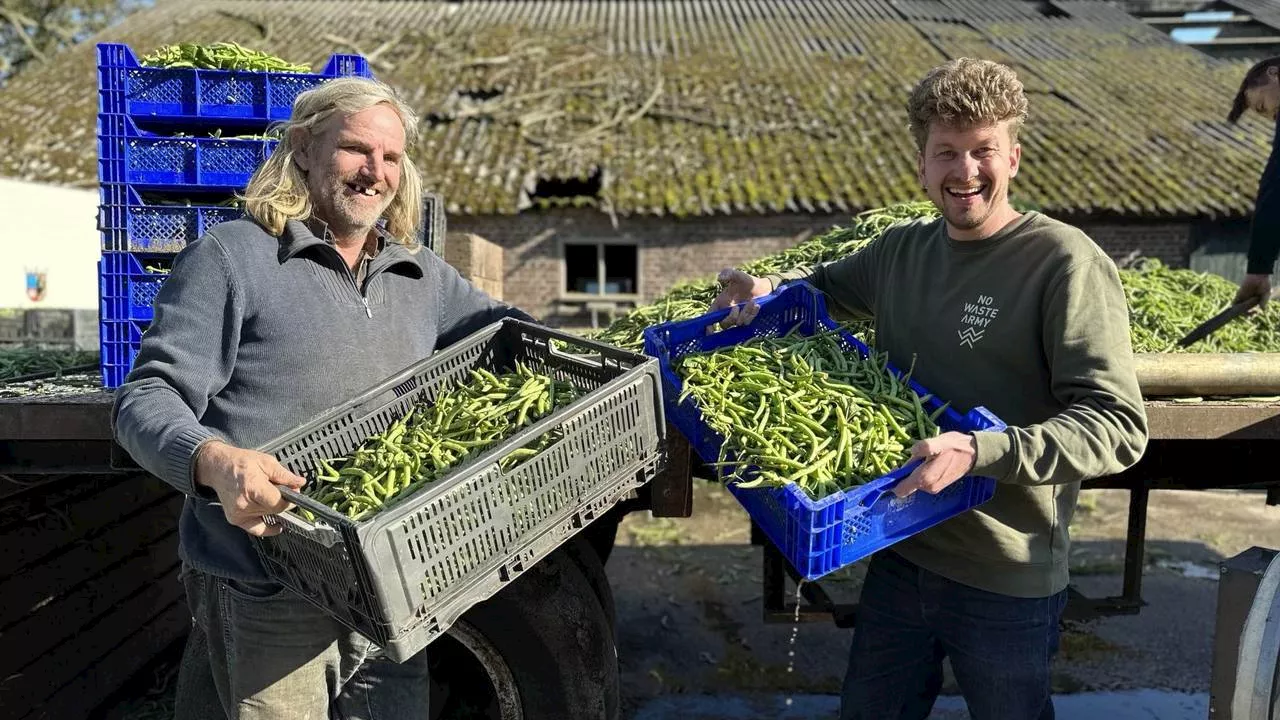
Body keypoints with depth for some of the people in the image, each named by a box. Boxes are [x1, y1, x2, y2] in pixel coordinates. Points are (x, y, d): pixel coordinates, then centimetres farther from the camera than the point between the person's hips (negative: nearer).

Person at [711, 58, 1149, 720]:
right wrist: (769, 288, 0)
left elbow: (1118, 426, -21)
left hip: (1007, 585, -5)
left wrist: (978, 450, -34)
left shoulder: (1066, 263, -16)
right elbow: (828, 281, 22)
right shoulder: (901, 250, 1)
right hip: (900, 559, 5)